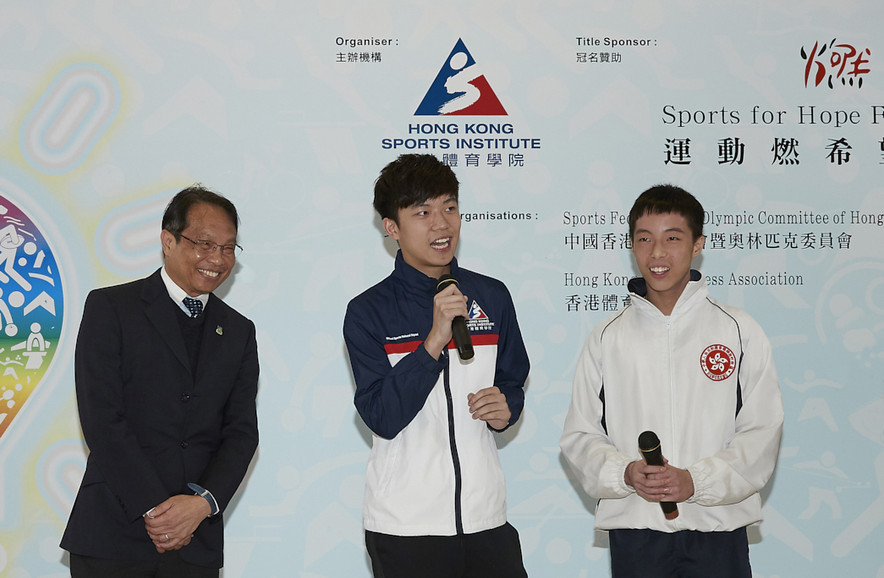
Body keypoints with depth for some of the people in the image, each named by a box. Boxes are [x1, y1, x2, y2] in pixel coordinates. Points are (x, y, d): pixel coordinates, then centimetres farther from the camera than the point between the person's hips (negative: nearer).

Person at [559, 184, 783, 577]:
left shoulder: (740, 332, 2)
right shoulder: (607, 338, 6)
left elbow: (761, 434, -3)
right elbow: (580, 435, 5)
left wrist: (696, 480, -15)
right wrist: (625, 473, -13)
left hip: (718, 530, -1)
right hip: (633, 531, 1)